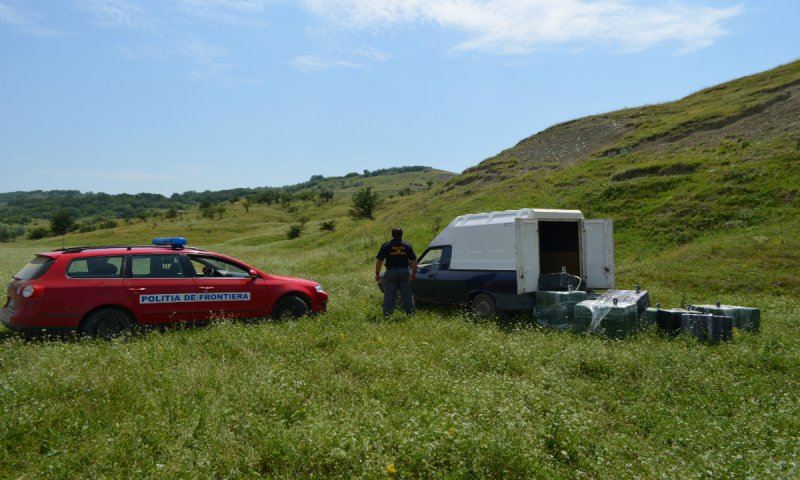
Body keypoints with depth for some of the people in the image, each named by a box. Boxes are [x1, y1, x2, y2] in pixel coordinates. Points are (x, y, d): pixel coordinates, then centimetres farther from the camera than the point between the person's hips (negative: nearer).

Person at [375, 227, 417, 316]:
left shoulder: (386, 246, -2)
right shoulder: (407, 246, 4)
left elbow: (379, 261, -4)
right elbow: (414, 260, 4)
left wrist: (377, 274, 3)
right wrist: (414, 273, 13)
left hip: (391, 272, -2)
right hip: (404, 272, 2)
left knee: (389, 295, 2)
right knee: (407, 294, 11)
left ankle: (387, 314, 1)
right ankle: (410, 313, 16)